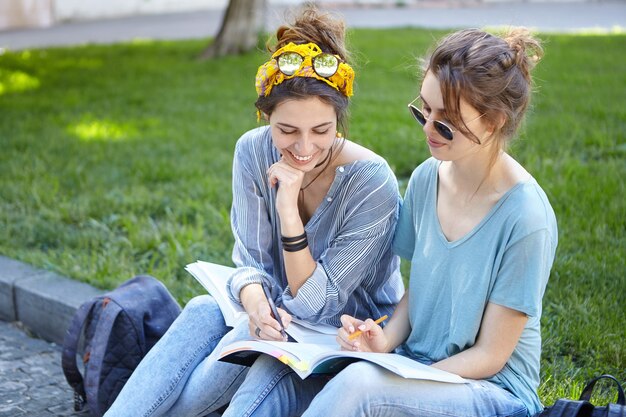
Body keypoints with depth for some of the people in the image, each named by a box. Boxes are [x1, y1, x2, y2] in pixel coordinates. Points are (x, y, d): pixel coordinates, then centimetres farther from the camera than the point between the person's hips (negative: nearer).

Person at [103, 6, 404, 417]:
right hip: (283, 311, 4)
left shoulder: (372, 182, -26)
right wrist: (256, 303, -33)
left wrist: (288, 207, -34)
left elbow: (314, 305, -23)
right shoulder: (253, 151, -14)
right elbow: (251, 260, -9)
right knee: (204, 310, -26)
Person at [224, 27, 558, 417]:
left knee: (360, 383, -34)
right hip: (414, 362, 6)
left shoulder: (525, 218, -21)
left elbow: (489, 355, -14)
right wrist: (387, 339, -10)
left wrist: (401, 382, -21)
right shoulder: (426, 178, -2)